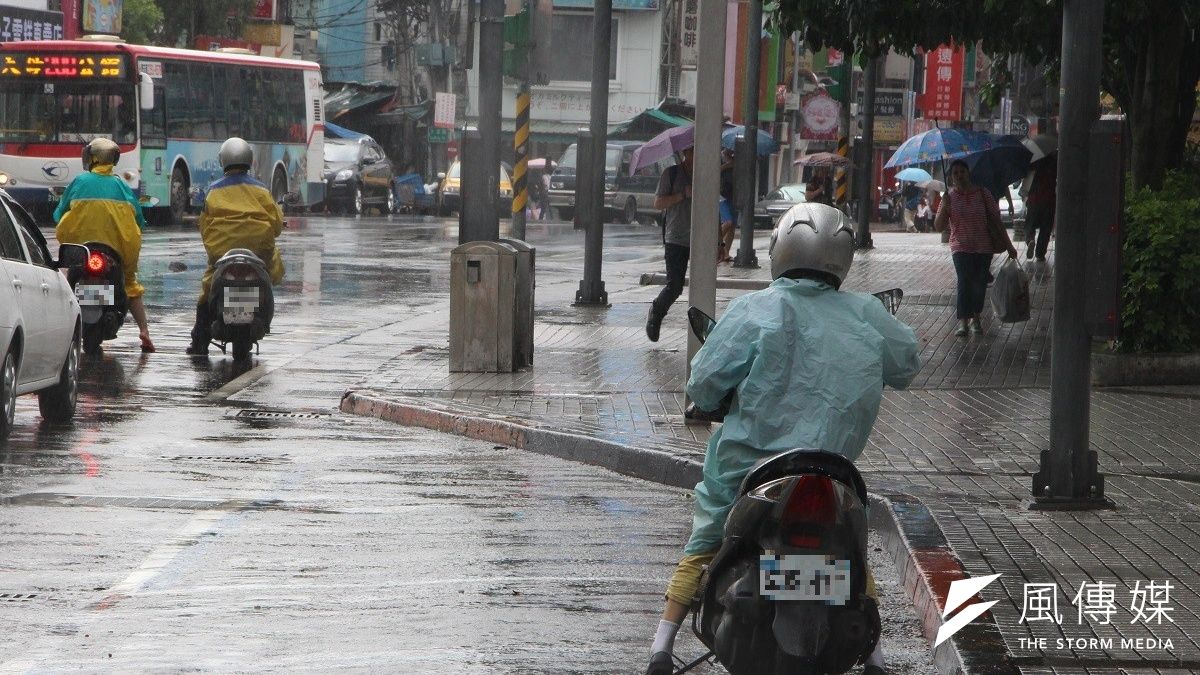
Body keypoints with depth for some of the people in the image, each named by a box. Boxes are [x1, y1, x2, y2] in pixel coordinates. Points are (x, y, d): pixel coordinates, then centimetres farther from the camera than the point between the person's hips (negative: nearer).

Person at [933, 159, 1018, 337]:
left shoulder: (982, 194, 0)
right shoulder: (949, 197, 0)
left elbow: (996, 221, 3)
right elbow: (939, 227, -2)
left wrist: (1008, 245, 2)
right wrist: (944, 208, -19)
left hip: (983, 247, 1)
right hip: (961, 247, -1)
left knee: (980, 283, 3)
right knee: (964, 281, -18)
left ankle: (975, 318, 23)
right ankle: (963, 321, -20)